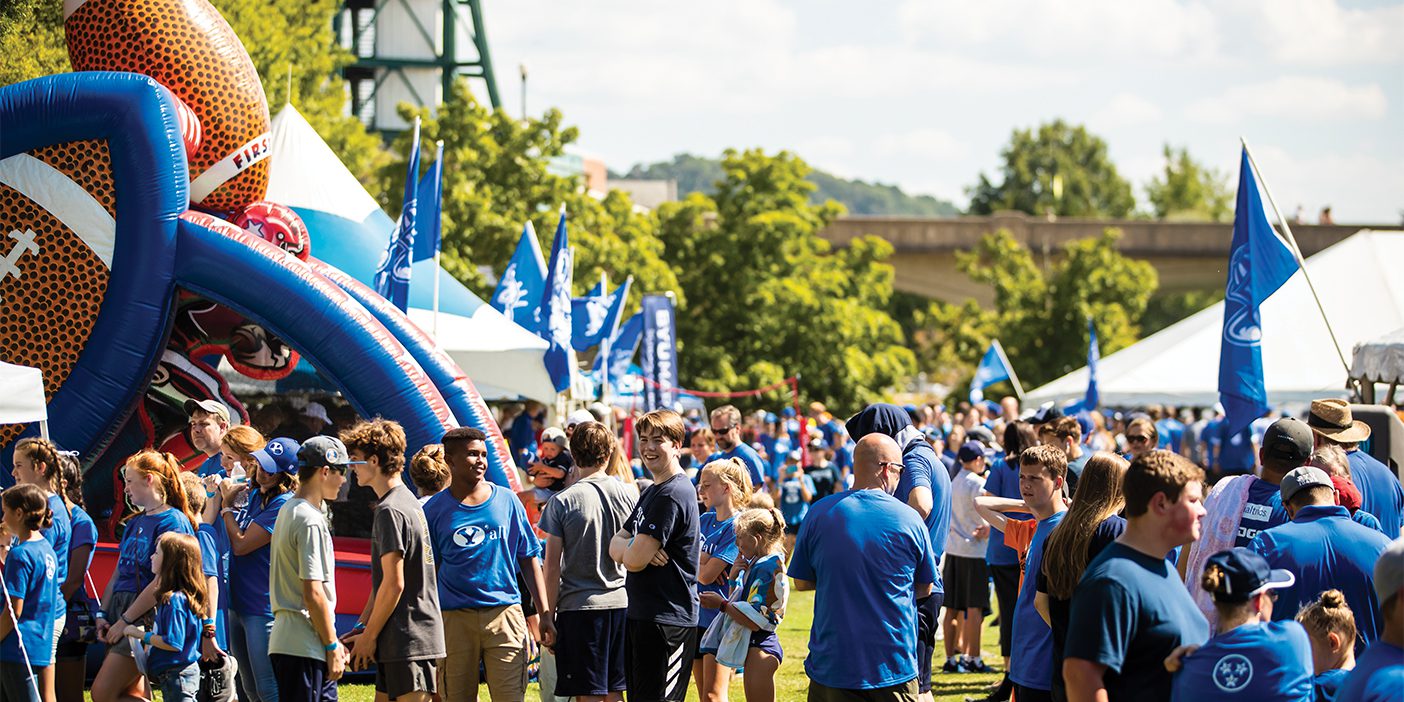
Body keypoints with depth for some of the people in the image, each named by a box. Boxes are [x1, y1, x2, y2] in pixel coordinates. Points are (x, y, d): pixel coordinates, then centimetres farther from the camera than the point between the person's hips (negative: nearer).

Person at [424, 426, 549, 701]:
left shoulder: (507, 501, 7)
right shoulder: (435, 510, 4)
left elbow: (529, 560, 12)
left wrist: (545, 614, 7)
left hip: (505, 615, 0)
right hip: (454, 619, 0)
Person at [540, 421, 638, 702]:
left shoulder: (562, 502, -7)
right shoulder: (629, 495, 3)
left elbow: (552, 568, -7)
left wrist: (548, 617, 0)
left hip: (579, 606, -4)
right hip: (622, 603, 4)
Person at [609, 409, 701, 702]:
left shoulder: (673, 494, -16)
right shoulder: (652, 492, 17)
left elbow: (635, 560, -20)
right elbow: (616, 546, 11)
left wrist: (632, 550, 4)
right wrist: (636, 548, -12)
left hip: (667, 621, -10)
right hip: (640, 615, 10)